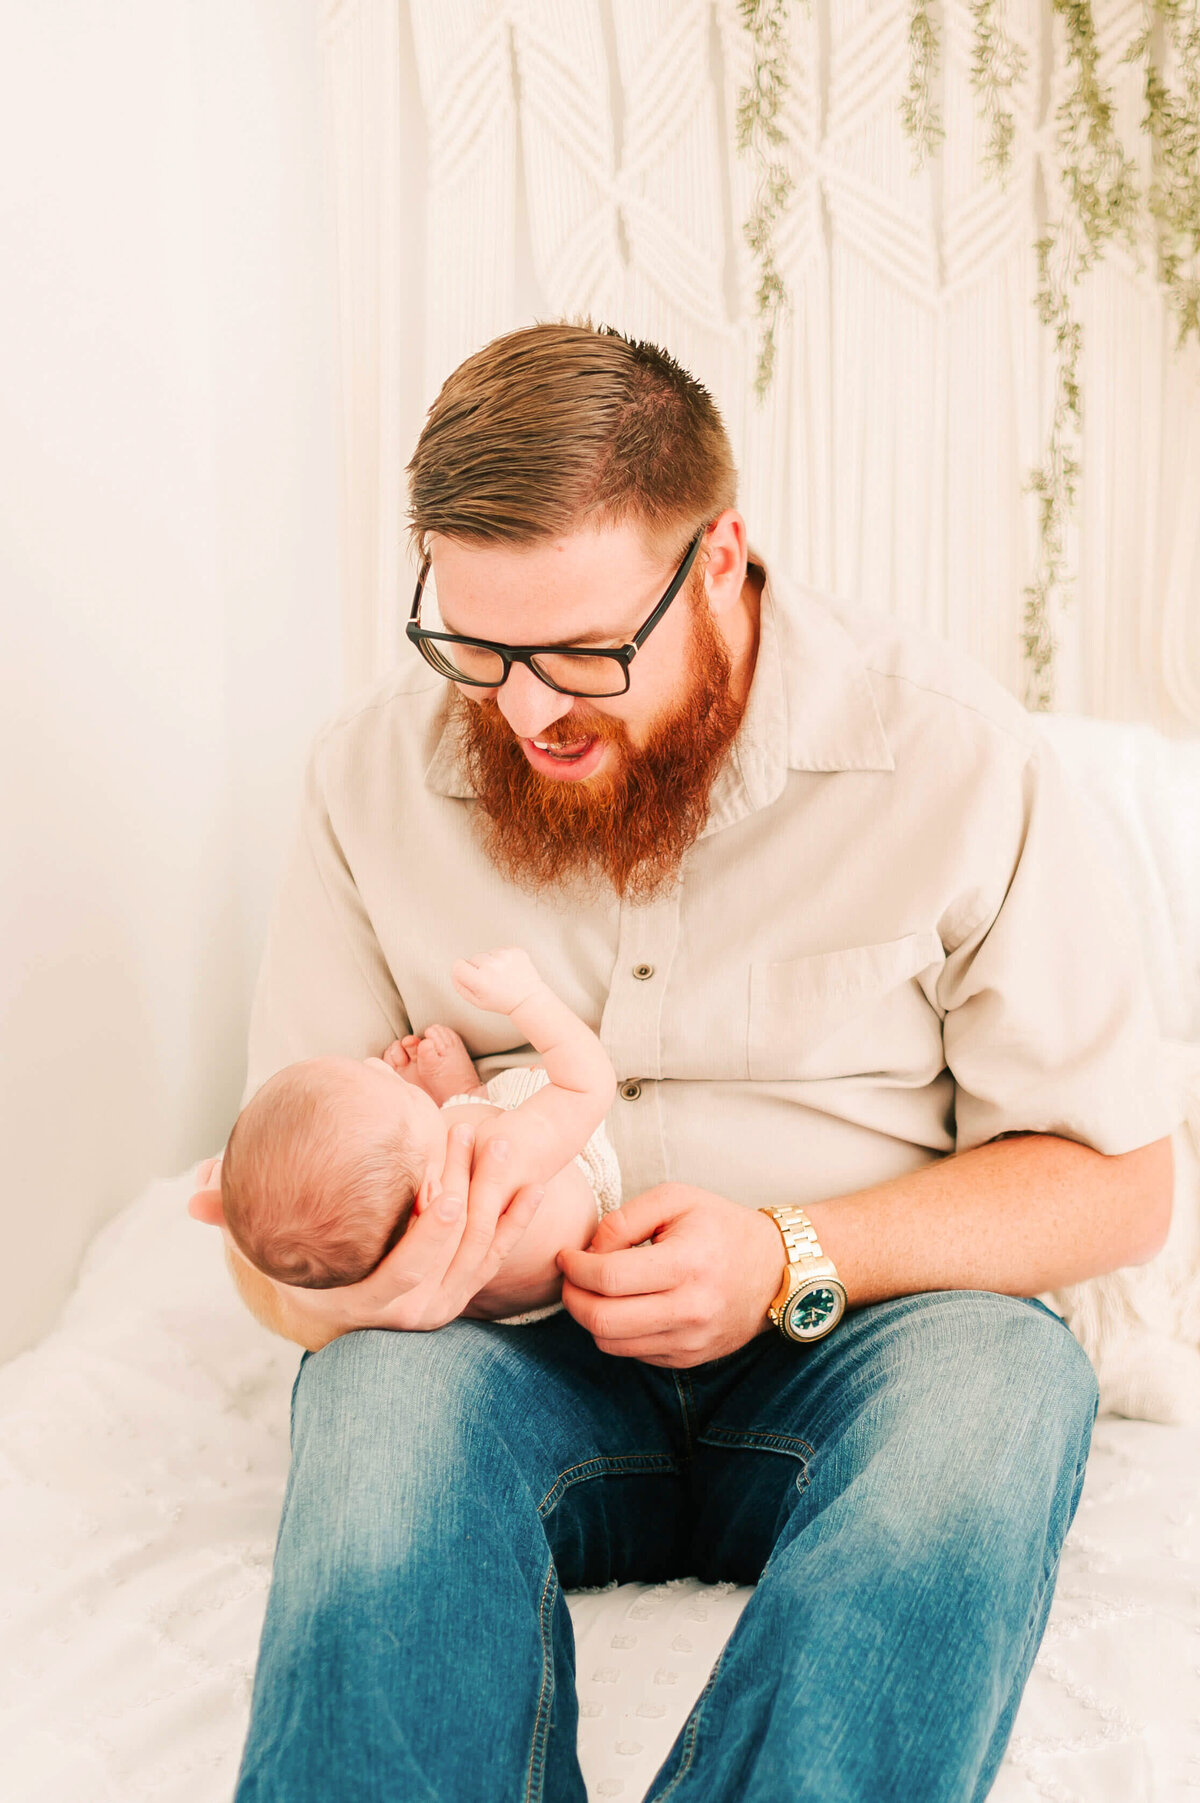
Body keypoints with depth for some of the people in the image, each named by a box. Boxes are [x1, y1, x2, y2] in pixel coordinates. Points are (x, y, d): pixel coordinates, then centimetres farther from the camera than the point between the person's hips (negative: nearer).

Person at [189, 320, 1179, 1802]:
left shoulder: (950, 753, -8)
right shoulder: (375, 774, -1)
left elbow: (1117, 1180, -4)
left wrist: (792, 1262, -19)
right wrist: (329, 1285, -23)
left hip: (848, 1344, 0)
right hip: (503, 1345, 1)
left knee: (997, 1382, -34)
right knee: (386, 1393, -34)